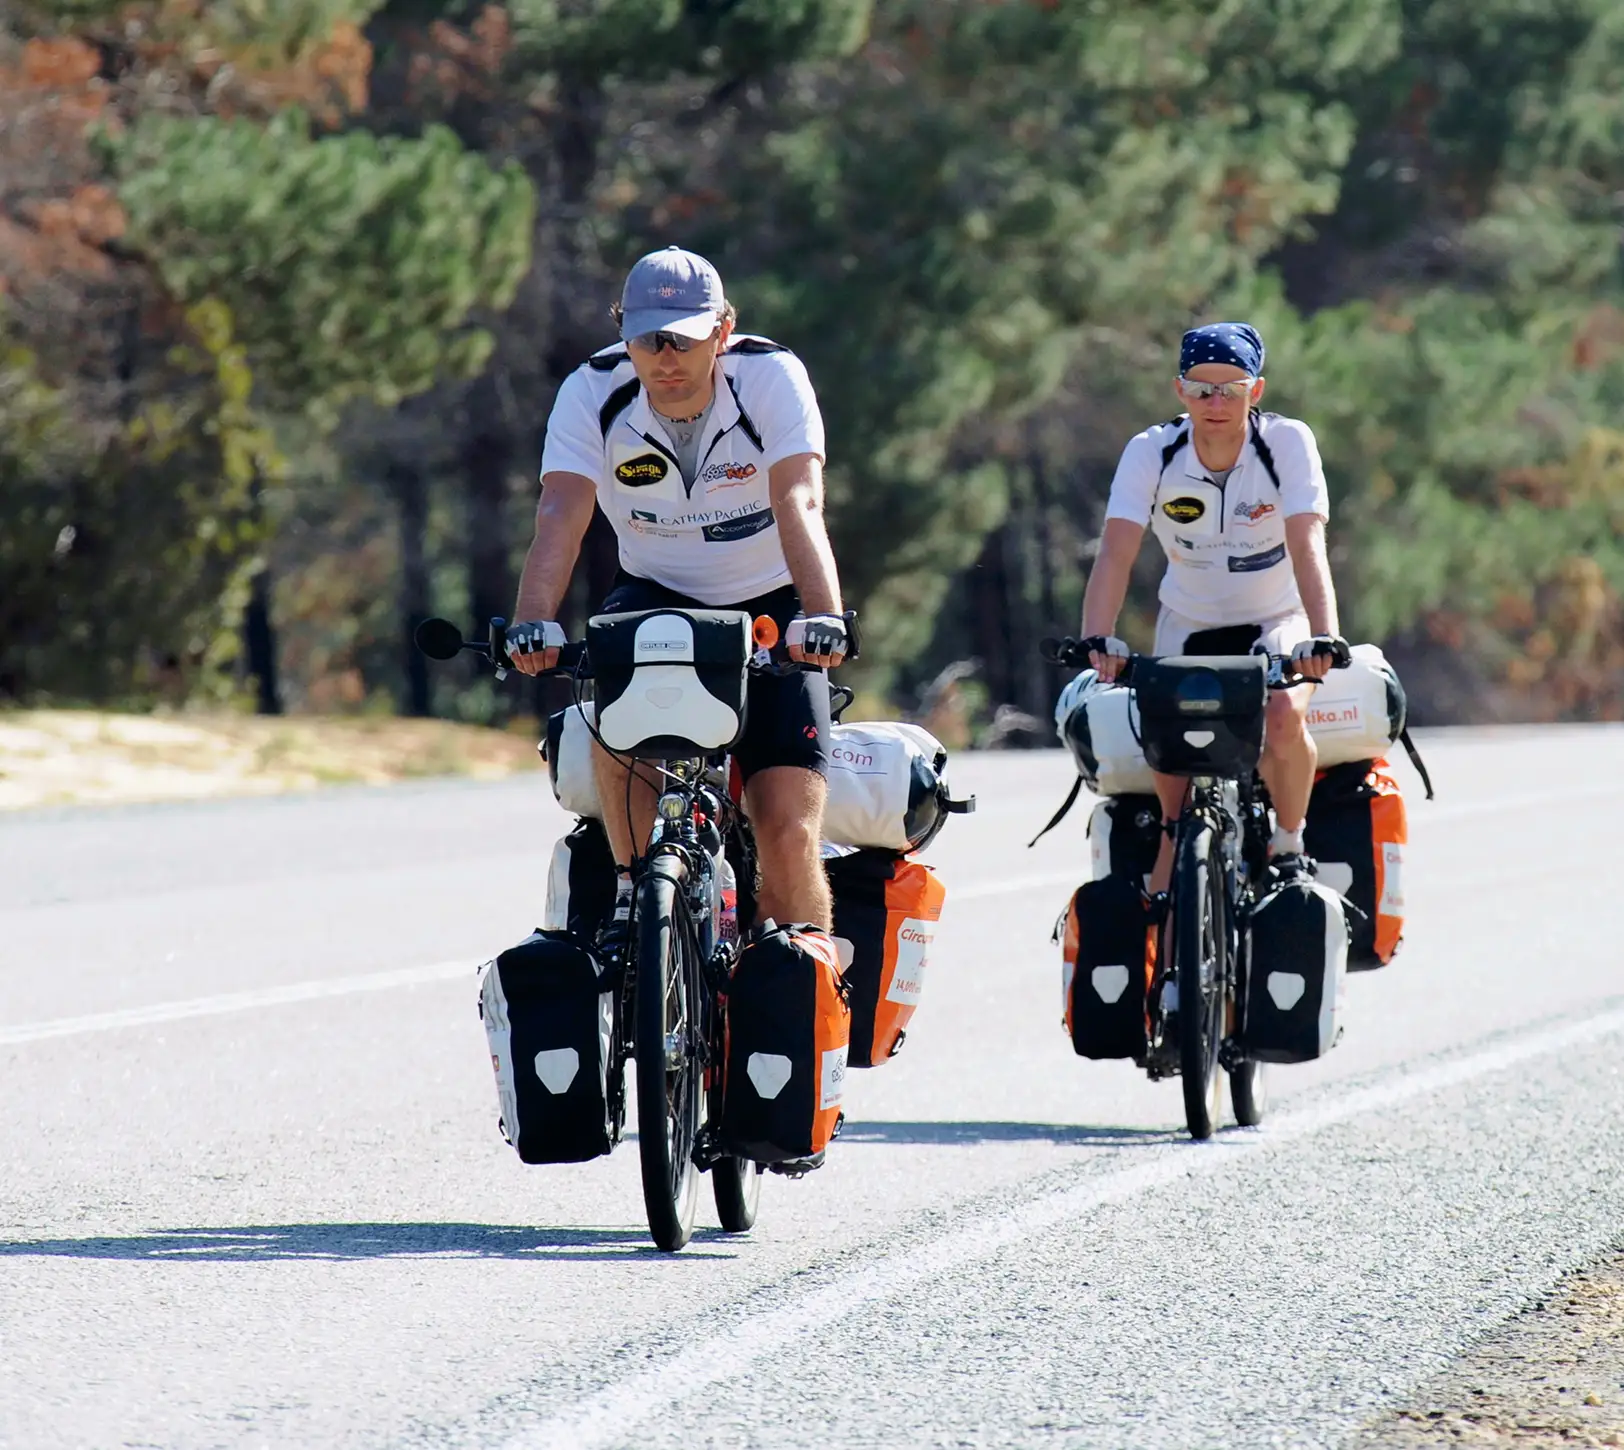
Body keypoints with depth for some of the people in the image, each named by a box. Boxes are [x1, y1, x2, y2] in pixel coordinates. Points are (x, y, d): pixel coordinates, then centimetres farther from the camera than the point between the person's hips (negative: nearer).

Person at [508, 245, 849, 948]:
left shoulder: (771, 376, -20)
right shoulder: (594, 391, -16)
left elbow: (800, 504, -34)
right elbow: (561, 514, -29)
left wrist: (822, 617, -50)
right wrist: (535, 621, -47)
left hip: (770, 606, -1)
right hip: (658, 595, 1)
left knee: (789, 836, -13)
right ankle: (636, 889, -15)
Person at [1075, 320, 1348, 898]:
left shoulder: (1288, 443, -21)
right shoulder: (1151, 453, -17)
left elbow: (1307, 546, -32)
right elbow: (1116, 552, -26)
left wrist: (1323, 637, -47)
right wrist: (1098, 639, -43)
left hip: (1276, 621, -2)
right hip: (1188, 623, 2)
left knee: (1285, 717, -29)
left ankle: (1288, 846, -4)